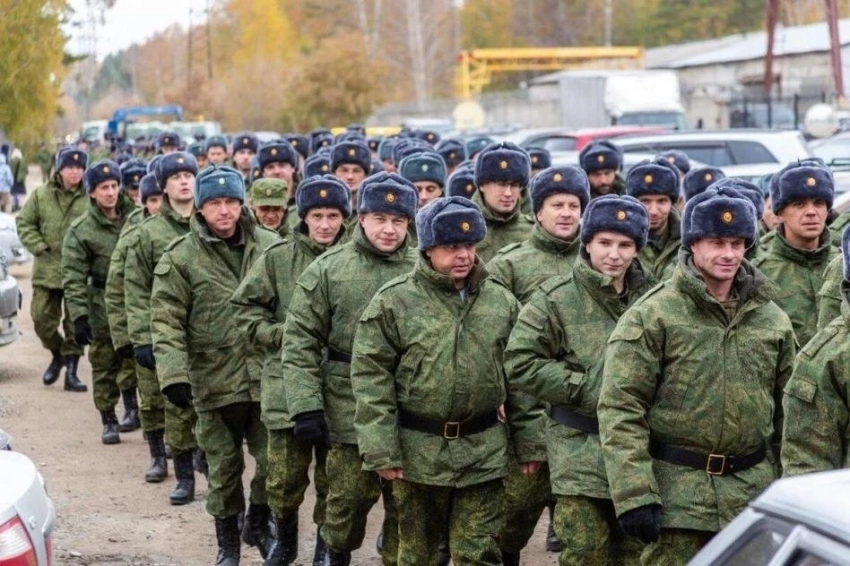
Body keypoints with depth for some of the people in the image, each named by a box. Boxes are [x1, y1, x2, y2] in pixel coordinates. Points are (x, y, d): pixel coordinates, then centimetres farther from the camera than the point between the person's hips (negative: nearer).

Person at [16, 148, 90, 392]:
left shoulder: (91, 198, -6)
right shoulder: (41, 195, 1)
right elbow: (24, 222, 7)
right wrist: (39, 247, -3)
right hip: (46, 270, 2)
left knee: (75, 323, 2)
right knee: (42, 319, 4)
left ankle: (71, 370, 12)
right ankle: (58, 354, 30)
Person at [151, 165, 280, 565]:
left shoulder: (270, 247, 2)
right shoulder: (180, 258, -5)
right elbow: (166, 321, -8)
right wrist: (173, 374, -17)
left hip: (267, 378, 2)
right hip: (214, 382, -2)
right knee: (224, 468, 9)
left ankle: (259, 521, 31)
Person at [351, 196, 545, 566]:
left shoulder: (502, 302, 4)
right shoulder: (394, 301, -7)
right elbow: (370, 377, -7)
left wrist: (530, 444, 7)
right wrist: (380, 449, -12)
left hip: (484, 454, 2)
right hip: (418, 451, -2)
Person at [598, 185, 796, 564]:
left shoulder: (773, 320, 11)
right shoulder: (651, 316, -5)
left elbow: (789, 413, 18)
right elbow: (619, 409, -10)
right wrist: (633, 495, -17)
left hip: (754, 498, 5)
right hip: (678, 497, -4)